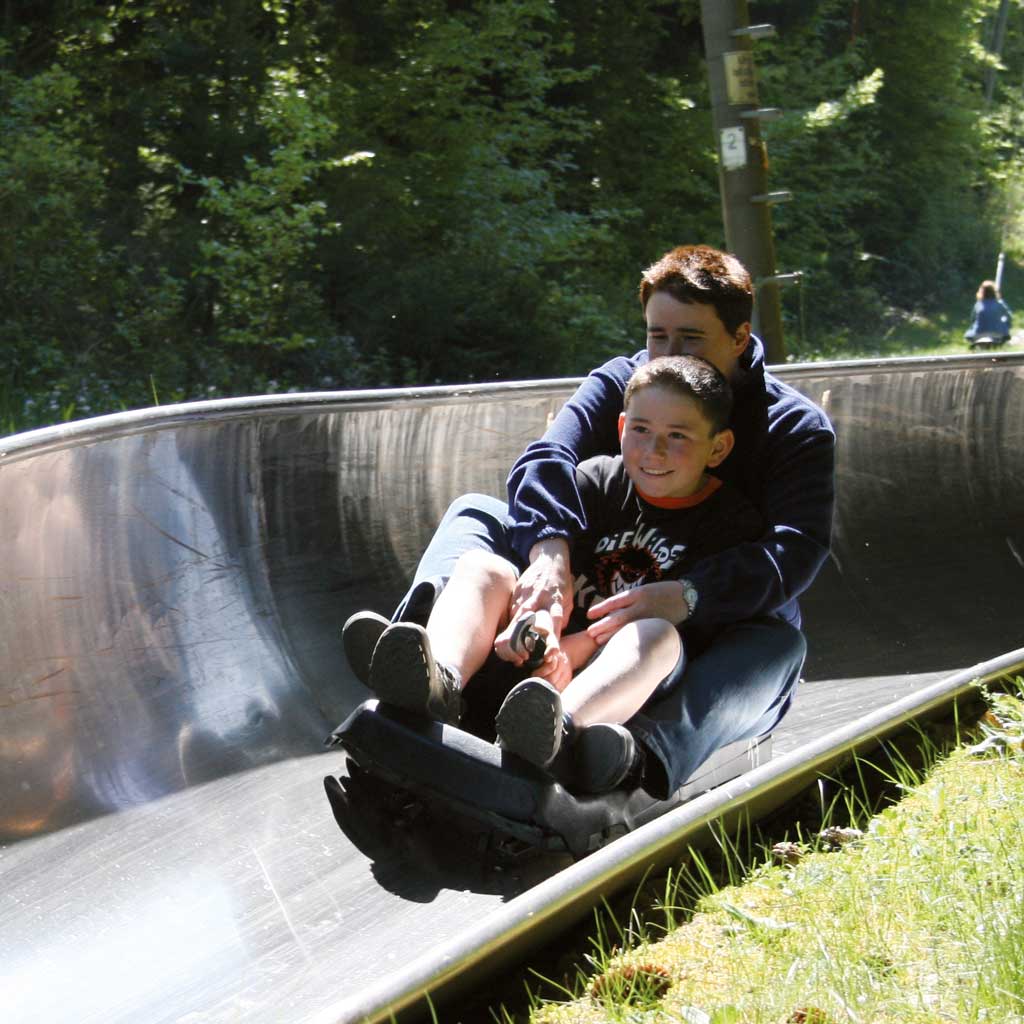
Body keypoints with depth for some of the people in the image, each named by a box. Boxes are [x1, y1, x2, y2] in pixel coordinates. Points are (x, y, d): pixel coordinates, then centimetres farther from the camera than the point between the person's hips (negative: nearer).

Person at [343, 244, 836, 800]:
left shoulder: (797, 428, -7)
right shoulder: (621, 383, 3)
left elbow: (798, 547, -25)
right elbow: (546, 459, -17)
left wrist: (686, 596, -44)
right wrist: (550, 552, -40)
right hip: (606, 602, 3)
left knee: (779, 641, -38)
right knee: (477, 511, -9)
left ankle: (648, 753, -72)